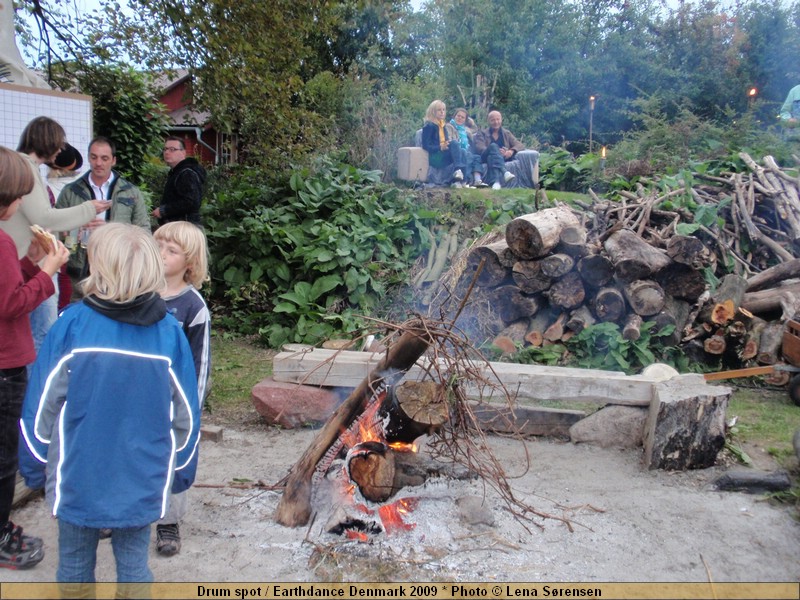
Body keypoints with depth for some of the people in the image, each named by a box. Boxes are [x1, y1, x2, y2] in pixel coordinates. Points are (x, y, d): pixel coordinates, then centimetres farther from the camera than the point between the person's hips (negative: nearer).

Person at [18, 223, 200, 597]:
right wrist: (176, 465, 15)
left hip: (76, 479, -1)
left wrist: (34, 467, 8)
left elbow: (41, 406, -7)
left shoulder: (71, 325, -14)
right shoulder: (169, 331, -9)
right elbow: (185, 414, -1)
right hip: (143, 482, 1)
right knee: (133, 563, 16)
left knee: (75, 564, 18)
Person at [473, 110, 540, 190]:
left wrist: (511, 151, -16)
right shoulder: (482, 133, 20)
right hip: (487, 158, -2)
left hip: (504, 158, 2)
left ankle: (496, 182, -59)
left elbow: (520, 145, 11)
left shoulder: (507, 133, 27)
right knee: (493, 145, -34)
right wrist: (497, 151, -20)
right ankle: (505, 172, -58)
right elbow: (480, 148, -2)